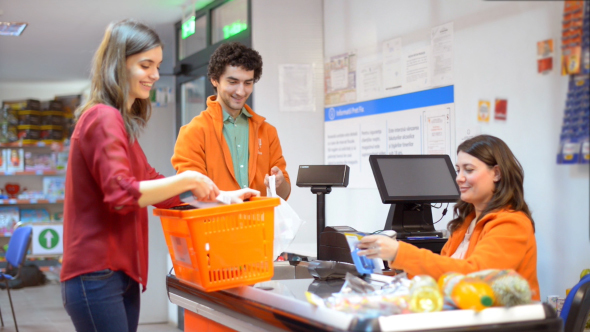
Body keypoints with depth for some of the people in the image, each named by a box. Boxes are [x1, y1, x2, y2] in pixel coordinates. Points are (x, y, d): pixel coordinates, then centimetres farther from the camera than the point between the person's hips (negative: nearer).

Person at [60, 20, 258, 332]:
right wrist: (187, 180, -19)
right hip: (97, 278, -10)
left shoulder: (119, 122, 16)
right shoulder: (103, 118, -15)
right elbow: (122, 195, -25)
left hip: (121, 274, 10)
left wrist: (223, 197, 10)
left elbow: (151, 184, 18)